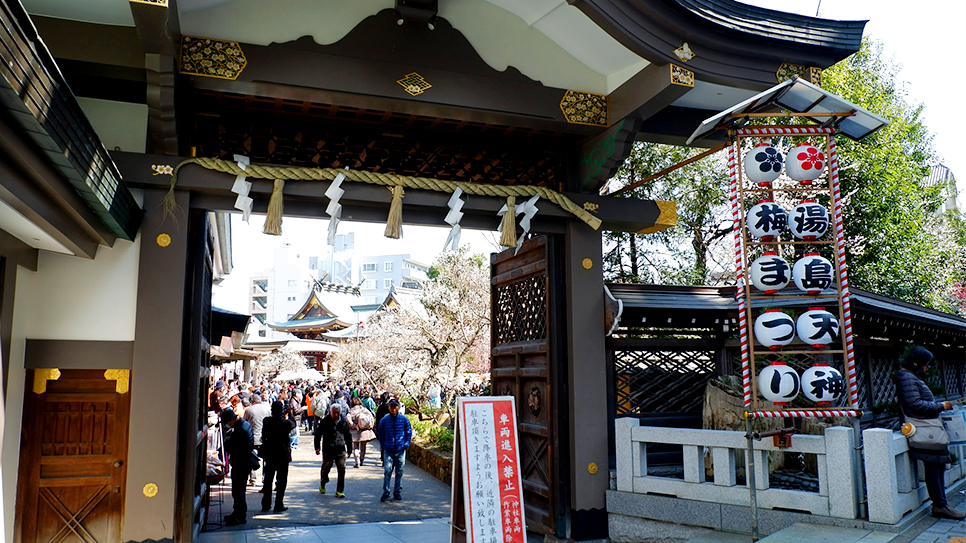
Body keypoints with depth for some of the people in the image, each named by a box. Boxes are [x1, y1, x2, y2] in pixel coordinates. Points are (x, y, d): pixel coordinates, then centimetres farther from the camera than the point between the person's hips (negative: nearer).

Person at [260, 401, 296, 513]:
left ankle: (265, 504, 22)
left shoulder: (267, 421, -7)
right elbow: (293, 424, 5)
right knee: (282, 480, 7)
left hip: (269, 454, 4)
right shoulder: (286, 422, -17)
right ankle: (279, 505, 8)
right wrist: (285, 416, 16)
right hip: (283, 454, -3)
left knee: (268, 479, 15)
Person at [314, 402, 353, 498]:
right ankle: (322, 484, 41)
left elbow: (348, 436, 14)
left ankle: (339, 491, 3)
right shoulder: (325, 421, -3)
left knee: (342, 469, -6)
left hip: (341, 450, 1)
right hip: (327, 450, -1)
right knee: (326, 468, 11)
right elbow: (318, 434, 4)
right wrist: (317, 447, 0)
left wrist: (349, 449, 13)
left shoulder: (344, 422, 3)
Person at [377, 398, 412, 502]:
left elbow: (409, 433, 9)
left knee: (399, 473, 8)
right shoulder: (384, 420, 2)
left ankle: (397, 493, 19)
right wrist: (383, 445, 4)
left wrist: (406, 444, -1)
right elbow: (381, 435, 13)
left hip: (400, 451, 0)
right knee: (387, 472, -5)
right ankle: (385, 493, 4)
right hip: (388, 451, 0)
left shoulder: (404, 419, 1)